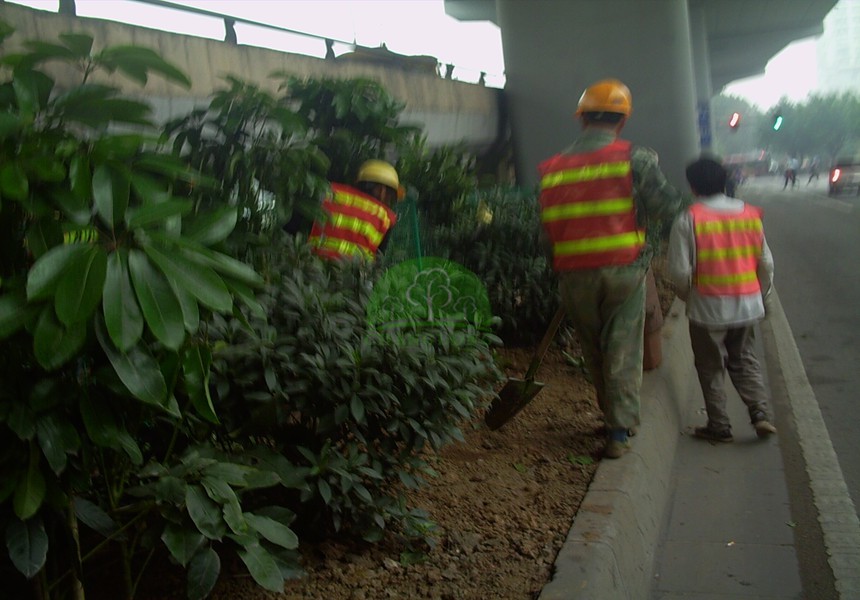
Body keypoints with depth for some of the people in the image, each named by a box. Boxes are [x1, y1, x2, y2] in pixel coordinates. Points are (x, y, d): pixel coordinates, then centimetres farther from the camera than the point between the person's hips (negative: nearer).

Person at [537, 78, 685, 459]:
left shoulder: (553, 169, 4)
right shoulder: (635, 159, -6)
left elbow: (547, 230, 6)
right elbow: (668, 206, -7)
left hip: (574, 277, 3)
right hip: (624, 270, -3)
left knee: (595, 352, 18)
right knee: (623, 354, 6)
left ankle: (616, 419, 31)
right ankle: (619, 431, 7)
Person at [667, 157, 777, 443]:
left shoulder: (688, 220, -11)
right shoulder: (750, 215, 3)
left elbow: (680, 271, -12)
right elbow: (766, 263, 6)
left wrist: (686, 296, 7)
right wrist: (763, 296, 20)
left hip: (708, 308, -4)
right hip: (747, 306, 4)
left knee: (711, 368, 10)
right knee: (744, 360, 20)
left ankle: (719, 426, 13)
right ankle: (760, 413, 6)